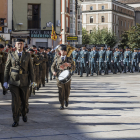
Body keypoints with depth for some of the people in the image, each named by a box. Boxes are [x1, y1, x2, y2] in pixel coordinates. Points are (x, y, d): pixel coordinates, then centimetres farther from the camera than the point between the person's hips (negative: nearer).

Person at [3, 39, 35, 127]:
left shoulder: (28, 55, 4)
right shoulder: (11, 55, 4)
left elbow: (31, 68, 4)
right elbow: (7, 69, 6)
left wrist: (33, 81, -1)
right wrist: (5, 81, 2)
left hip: (24, 82, 1)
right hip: (14, 82, -1)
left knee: (25, 101, 9)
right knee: (15, 102, -7)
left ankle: (24, 114, 38)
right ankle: (16, 121, 0)